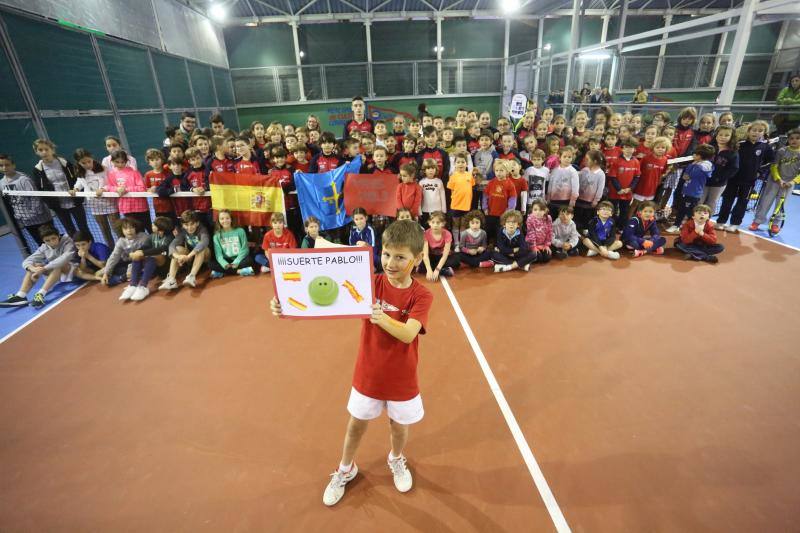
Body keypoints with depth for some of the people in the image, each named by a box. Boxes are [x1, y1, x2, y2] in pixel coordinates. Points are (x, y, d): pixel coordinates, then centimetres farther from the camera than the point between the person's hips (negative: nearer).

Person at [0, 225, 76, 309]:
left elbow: (66, 258, -35)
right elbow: (27, 261, -7)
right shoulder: (44, 248, 0)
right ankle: (20, 296, -22)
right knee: (35, 265, -13)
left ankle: (41, 294, -39)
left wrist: (44, 268, -36)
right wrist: (33, 268, -31)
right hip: (56, 273, 6)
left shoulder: (67, 242, -16)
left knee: (59, 264, -33)